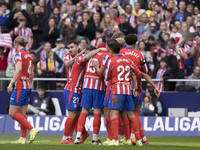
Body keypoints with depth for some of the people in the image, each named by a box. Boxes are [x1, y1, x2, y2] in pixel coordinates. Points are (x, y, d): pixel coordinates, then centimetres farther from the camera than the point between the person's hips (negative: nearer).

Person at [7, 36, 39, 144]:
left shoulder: (19, 53, -8)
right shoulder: (28, 55, 15)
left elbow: (19, 69, -22)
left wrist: (11, 83, -24)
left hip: (20, 86, -9)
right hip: (27, 87, 9)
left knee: (12, 113, -7)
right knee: (22, 114, 10)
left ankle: (32, 129, -16)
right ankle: (23, 138, 7)